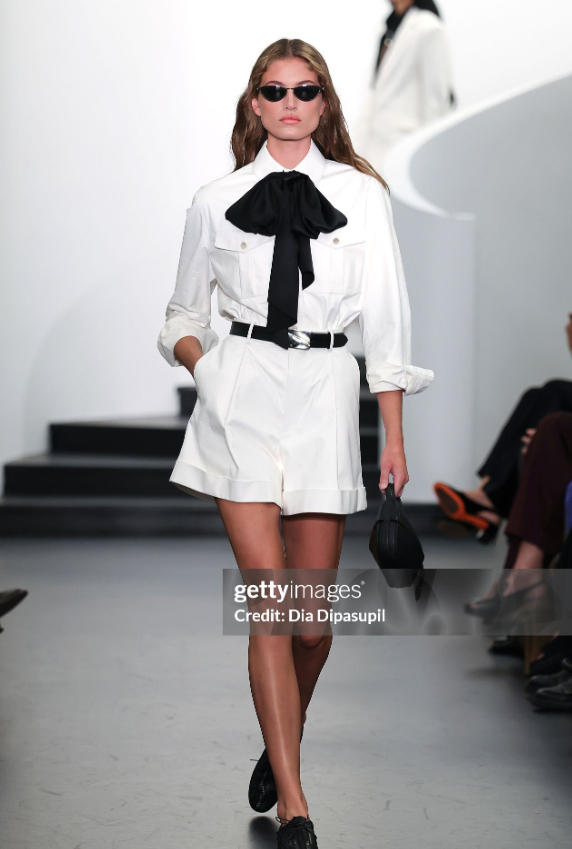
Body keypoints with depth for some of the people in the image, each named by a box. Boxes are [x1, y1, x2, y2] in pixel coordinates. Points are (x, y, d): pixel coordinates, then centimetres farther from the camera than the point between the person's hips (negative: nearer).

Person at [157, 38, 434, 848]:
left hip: (326, 394, 1)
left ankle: (283, 744, 33)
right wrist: (202, 362, -4)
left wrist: (394, 434, 2)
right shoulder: (216, 201, 8)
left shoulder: (362, 194, 7)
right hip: (241, 395, -1)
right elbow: (184, 312, 18)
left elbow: (385, 319, 6)